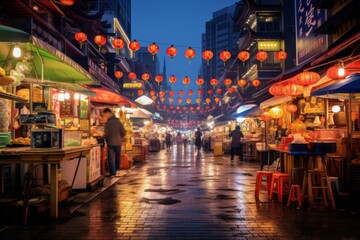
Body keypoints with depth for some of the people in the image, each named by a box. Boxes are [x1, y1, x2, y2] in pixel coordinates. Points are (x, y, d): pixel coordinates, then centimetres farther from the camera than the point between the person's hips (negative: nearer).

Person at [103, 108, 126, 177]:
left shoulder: (107, 122, -13)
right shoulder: (118, 121, 2)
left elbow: (107, 133, -16)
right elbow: (123, 132, 1)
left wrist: (103, 137, 2)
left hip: (110, 143, -5)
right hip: (118, 142, 5)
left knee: (111, 158, 2)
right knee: (117, 156, 18)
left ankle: (113, 173, 1)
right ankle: (117, 170, 31)